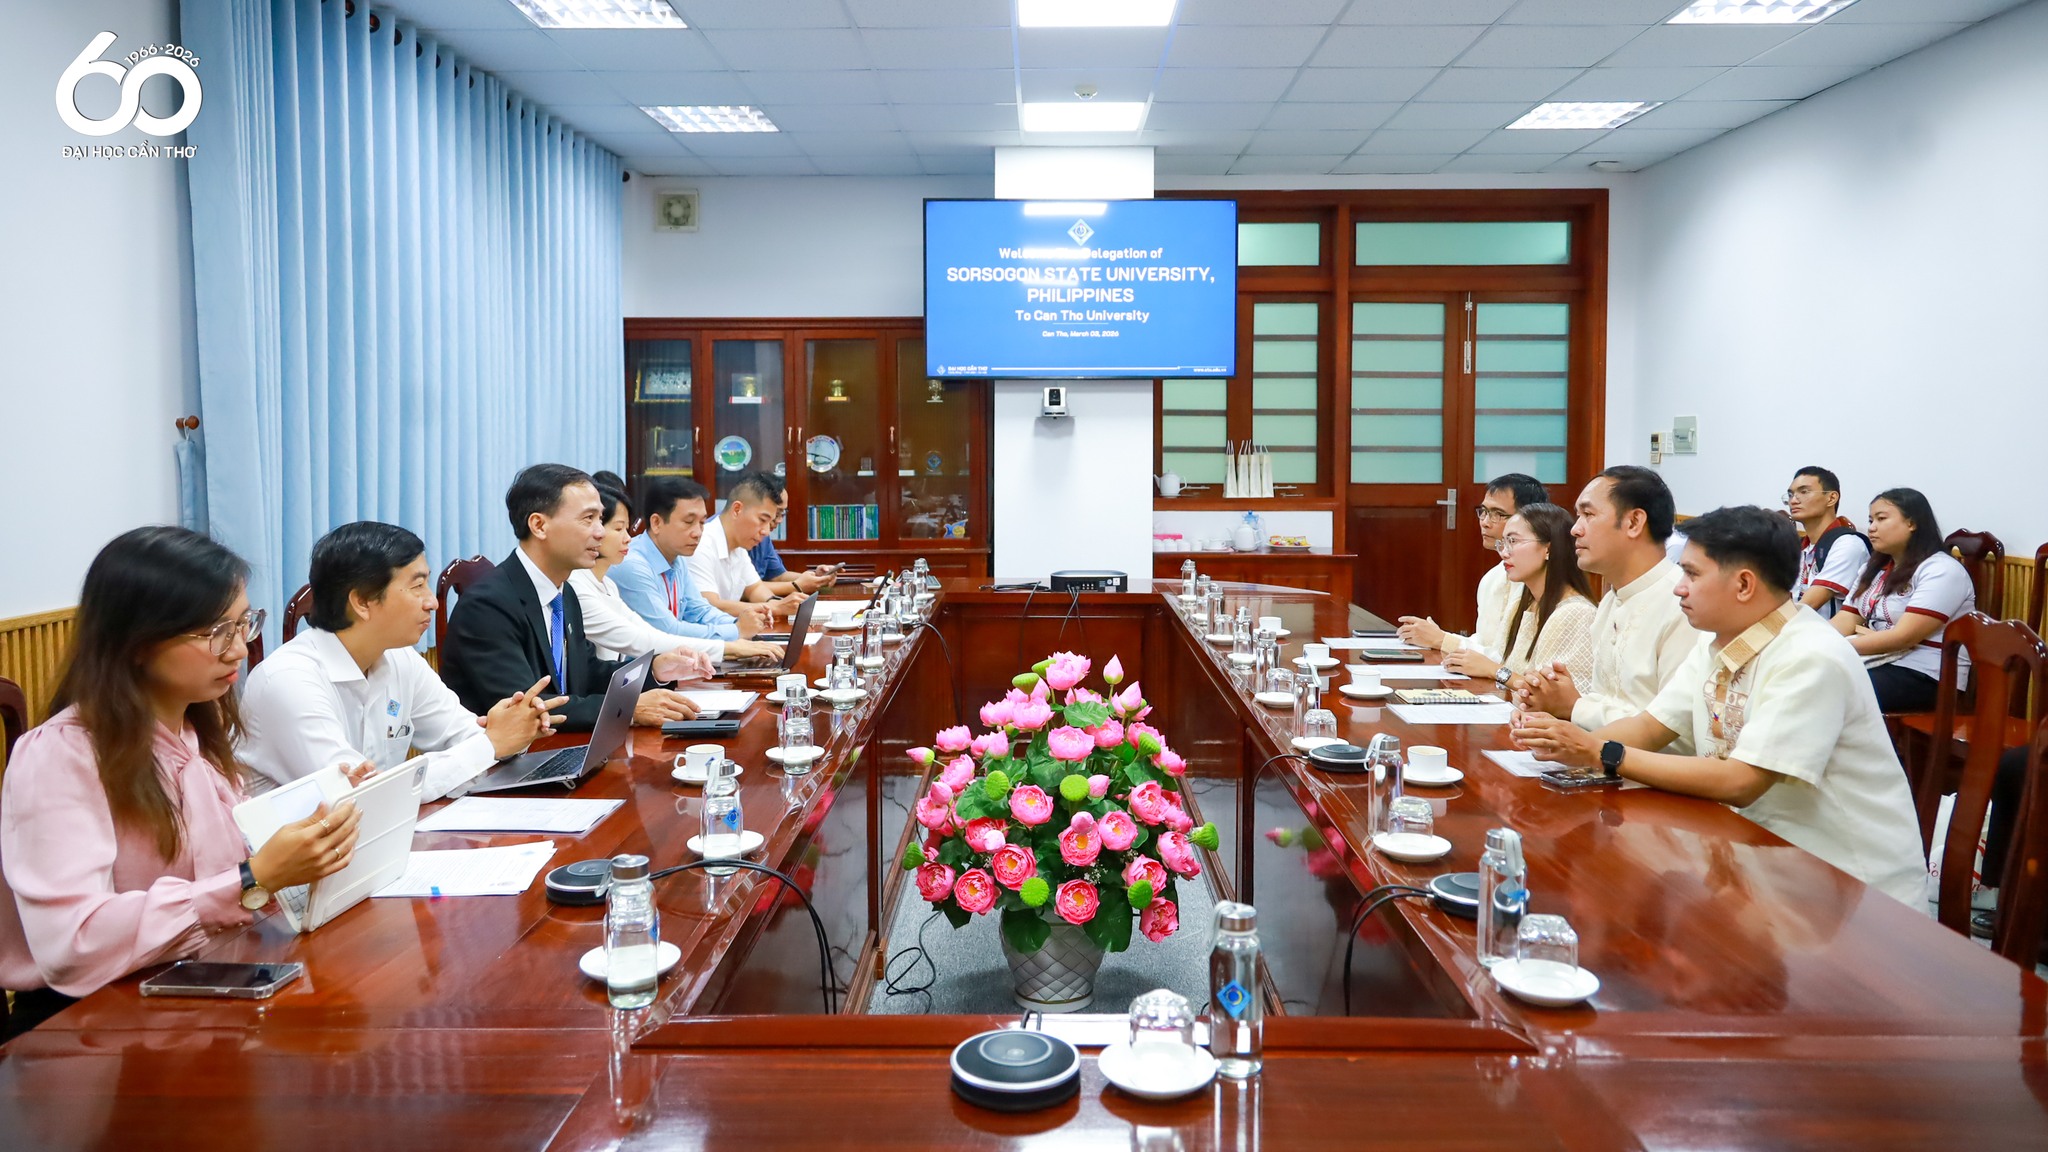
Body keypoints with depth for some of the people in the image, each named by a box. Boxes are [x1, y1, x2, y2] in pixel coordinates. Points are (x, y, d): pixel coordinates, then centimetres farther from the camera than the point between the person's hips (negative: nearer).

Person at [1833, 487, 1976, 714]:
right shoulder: (1873, 569, 16)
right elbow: (1844, 622, 6)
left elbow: (1904, 636, -19)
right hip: (1876, 663, 7)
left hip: (1925, 676, -7)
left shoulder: (1941, 571, -10)